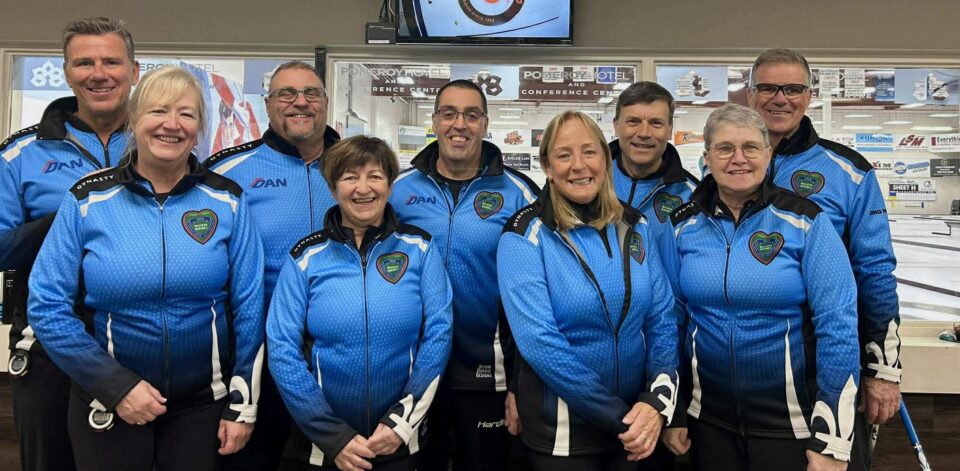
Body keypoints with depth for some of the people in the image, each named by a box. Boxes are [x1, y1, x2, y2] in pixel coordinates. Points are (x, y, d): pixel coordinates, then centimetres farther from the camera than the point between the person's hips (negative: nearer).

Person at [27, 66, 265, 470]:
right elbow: (48, 306, -6)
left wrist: (242, 406, -3)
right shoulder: (87, 200, -6)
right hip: (107, 404, 0)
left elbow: (248, 306, -3)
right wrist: (117, 385, -12)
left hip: (204, 402, 1)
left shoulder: (226, 201, -4)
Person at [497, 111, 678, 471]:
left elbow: (662, 320, 2)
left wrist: (657, 401, -13)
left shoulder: (634, 227, 2)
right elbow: (539, 341, -20)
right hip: (559, 430, -4)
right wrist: (620, 417, -18)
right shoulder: (525, 236, -13)